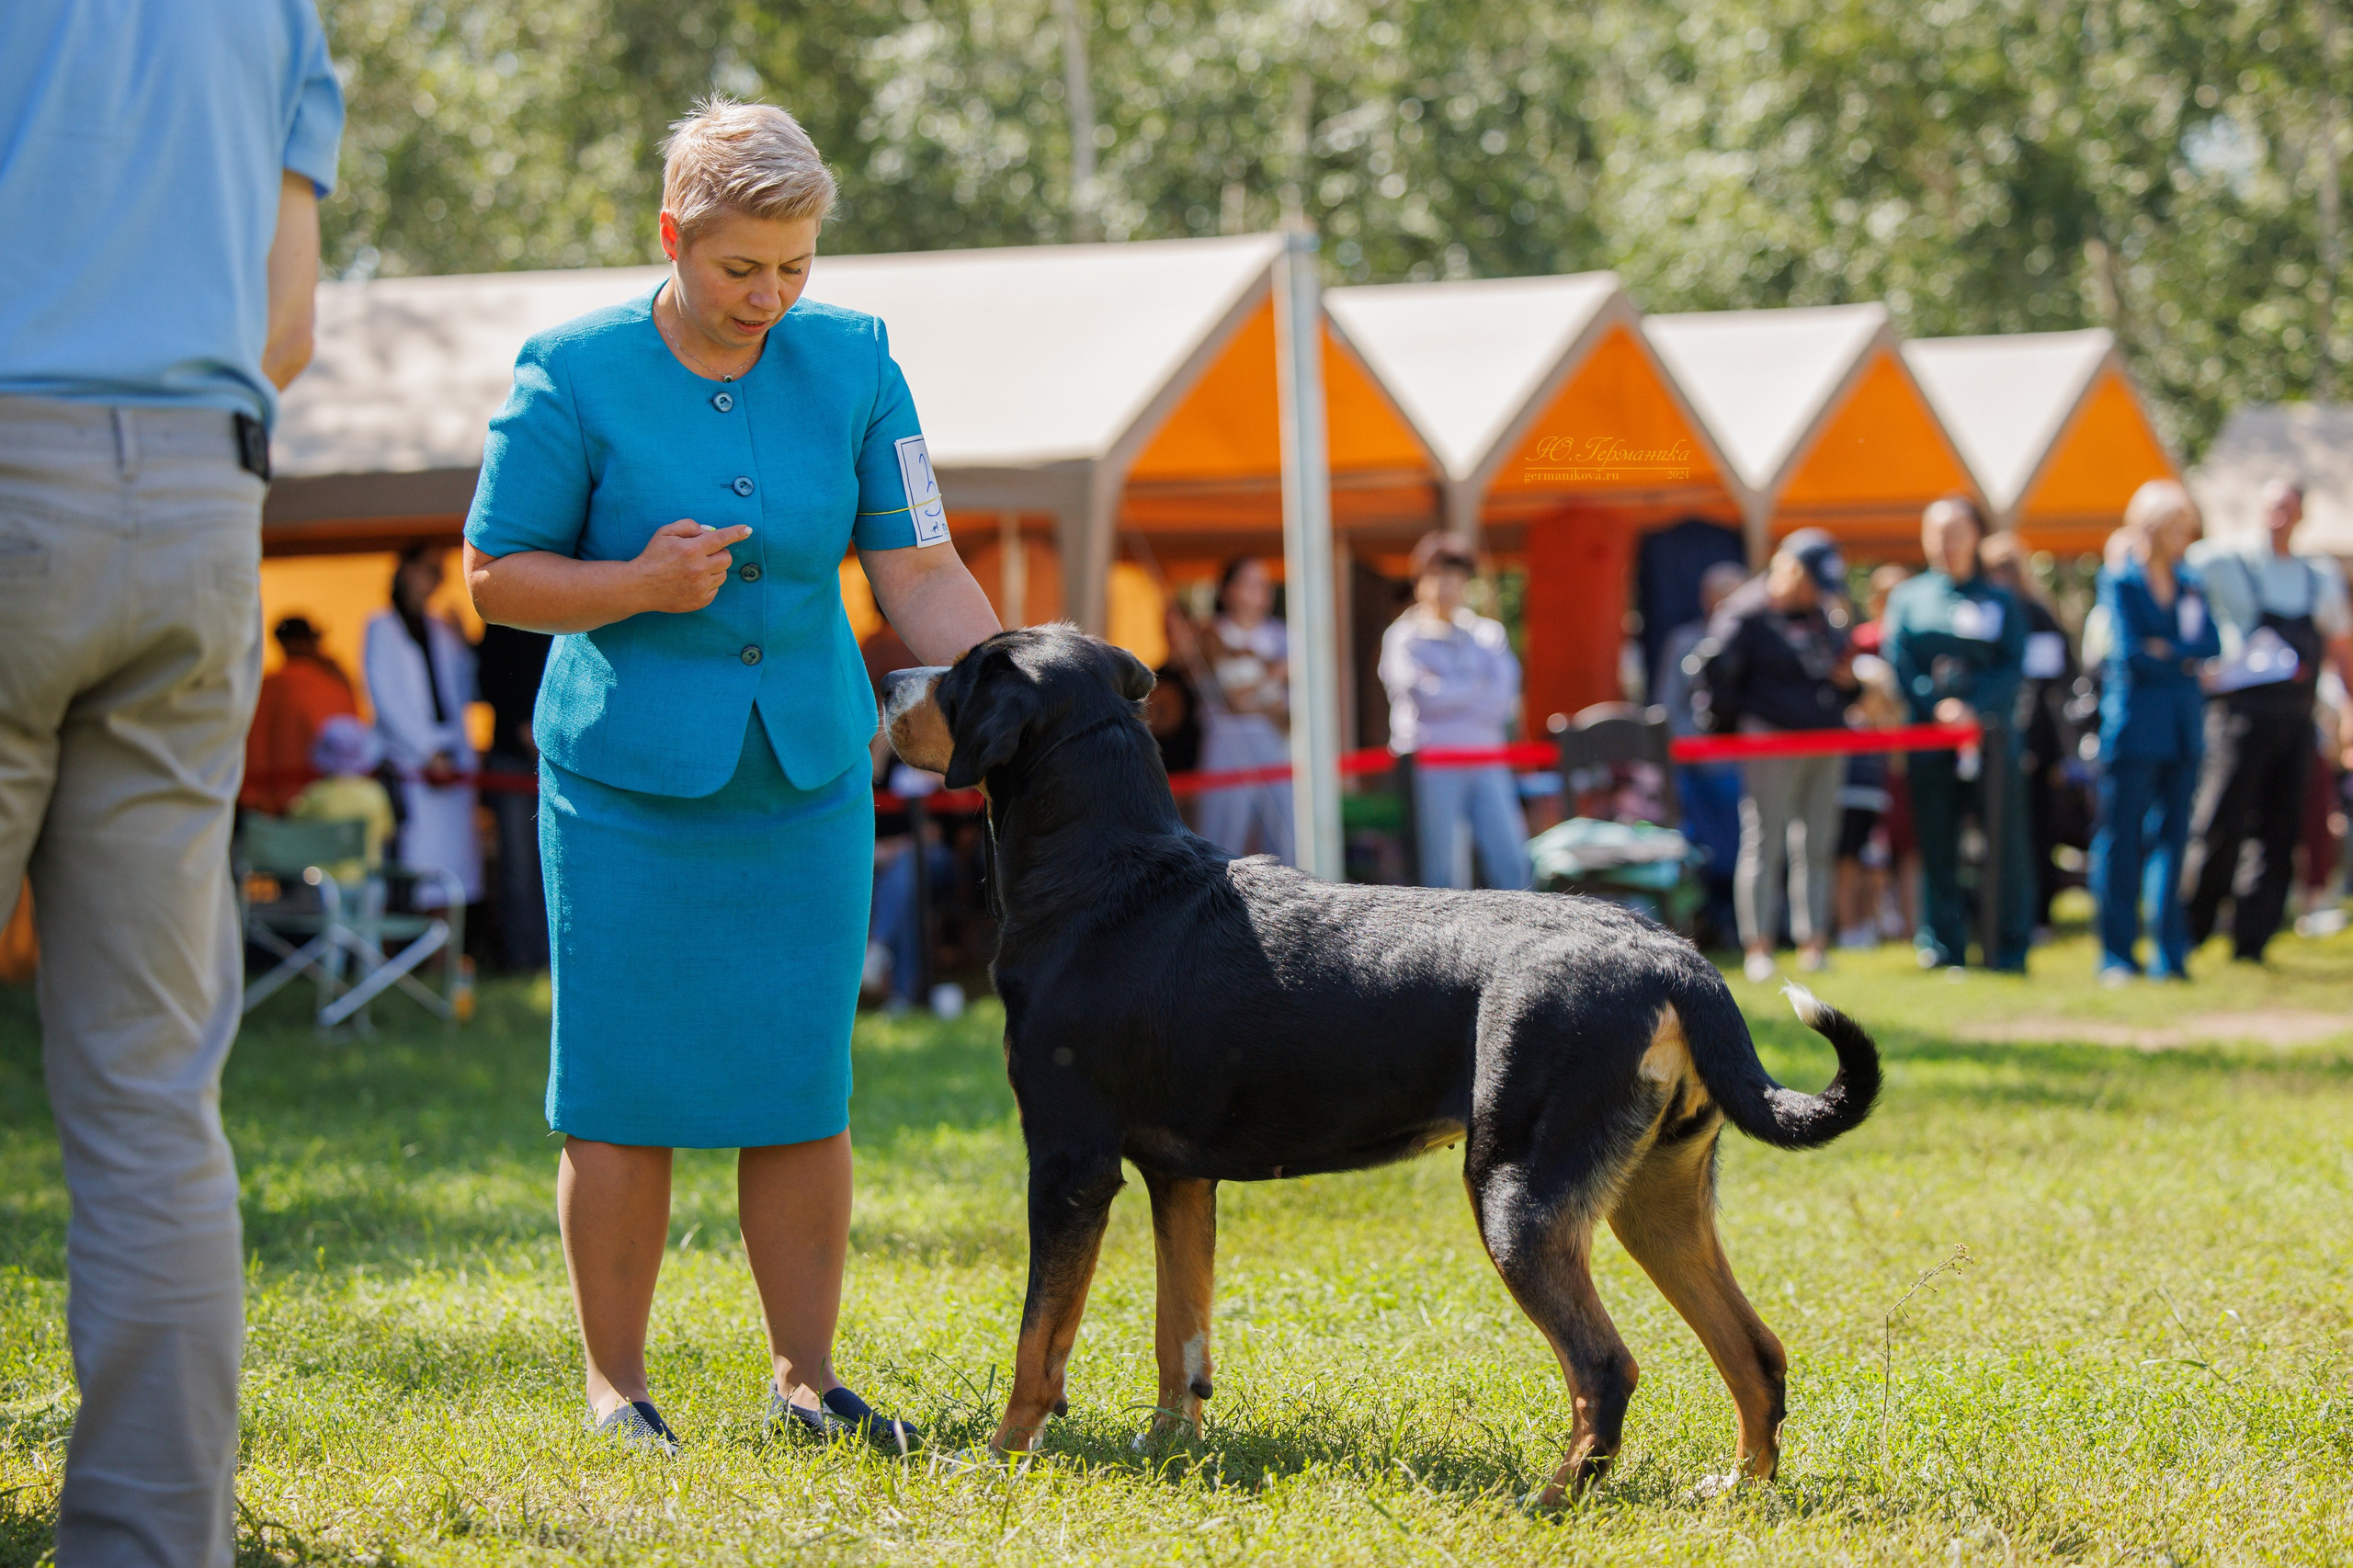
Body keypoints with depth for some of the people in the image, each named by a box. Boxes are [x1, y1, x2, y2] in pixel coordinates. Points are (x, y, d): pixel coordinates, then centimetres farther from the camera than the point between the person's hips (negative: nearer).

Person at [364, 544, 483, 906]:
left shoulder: (442, 631, 18)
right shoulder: (382, 629, 4)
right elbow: (387, 700, -3)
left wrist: (463, 651, 5)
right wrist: (429, 752, -8)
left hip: (452, 761, 5)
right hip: (409, 759, -5)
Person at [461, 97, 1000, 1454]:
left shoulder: (852, 363, 1)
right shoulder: (574, 377, -8)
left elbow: (922, 575, 0)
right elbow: (497, 576, -3)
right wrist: (639, 587, -19)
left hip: (809, 777, 3)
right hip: (628, 780, -3)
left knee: (803, 1085, 4)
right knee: (626, 1086, -1)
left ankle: (806, 1379, 13)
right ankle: (616, 1386, 10)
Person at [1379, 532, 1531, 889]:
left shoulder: (1487, 634, 16)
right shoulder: (1404, 637, 4)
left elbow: (1505, 697, 2)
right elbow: (1421, 694, -11)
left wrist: (1451, 693, -8)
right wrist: (1478, 690, -1)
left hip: (1487, 764, 4)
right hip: (1433, 767, -4)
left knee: (1513, 865, -4)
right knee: (1443, 871, -5)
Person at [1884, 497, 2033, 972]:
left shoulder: (1999, 600, 11)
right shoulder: (1908, 596, 12)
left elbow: (2013, 667, 1)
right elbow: (1899, 663, 3)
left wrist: (1974, 705, -14)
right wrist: (1936, 705, -11)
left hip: (1989, 730, -1)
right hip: (1928, 735, 1)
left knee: (2004, 841, -3)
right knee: (1937, 845, 1)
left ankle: (2009, 947, 2)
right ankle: (1942, 947, 5)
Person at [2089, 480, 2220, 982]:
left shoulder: (2190, 581, 14)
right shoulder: (2119, 580, -2)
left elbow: (2212, 642, 3)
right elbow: (2130, 651, -11)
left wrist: (2169, 651, -12)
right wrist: (2187, 659, -2)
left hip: (2182, 728, 5)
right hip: (2133, 727, -5)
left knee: (2172, 837, 3)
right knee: (2121, 839, -4)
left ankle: (2171, 955, 4)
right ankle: (2117, 955, 1)